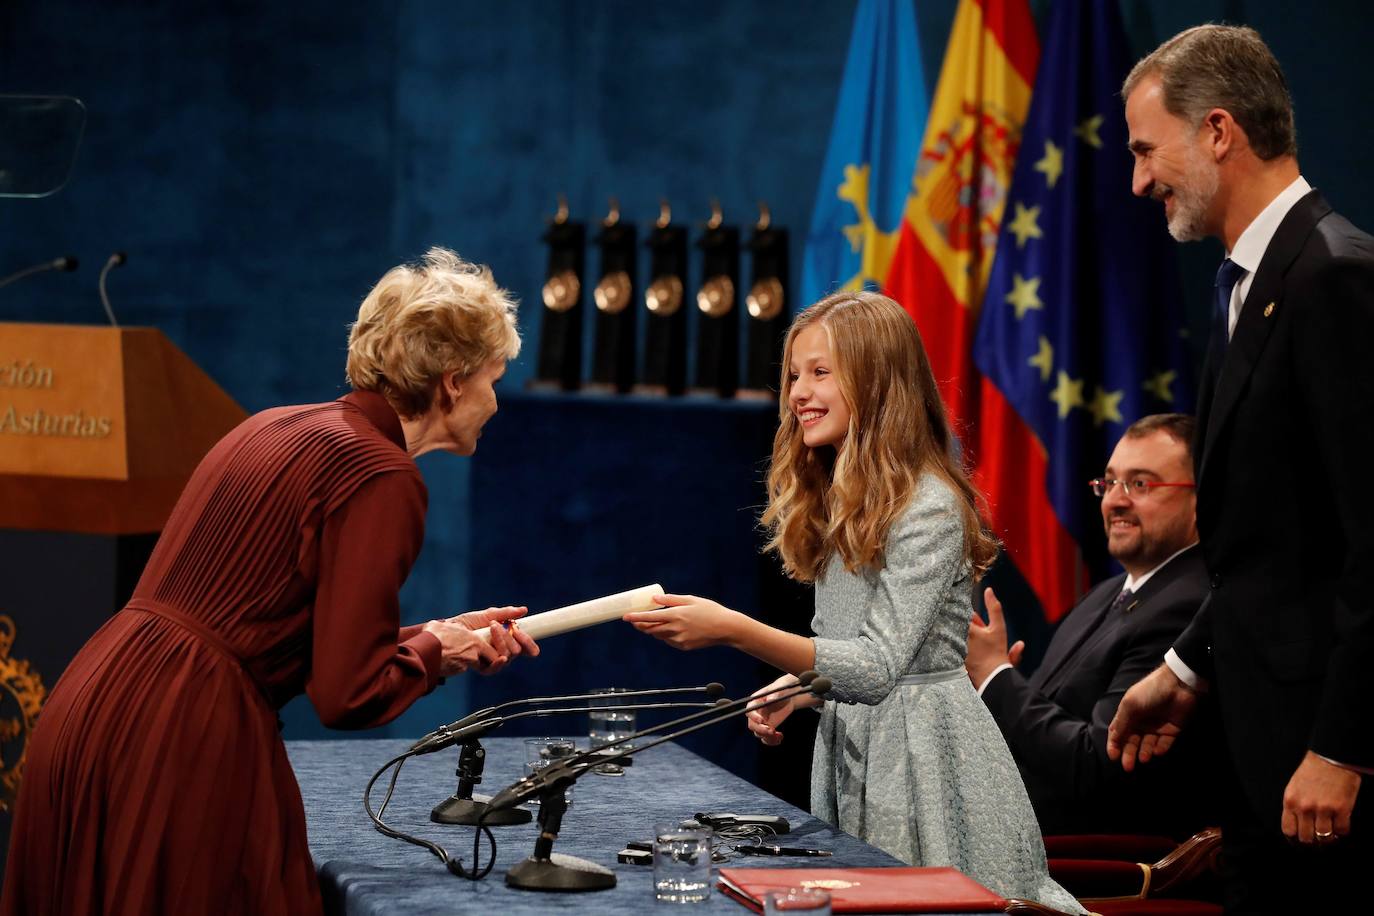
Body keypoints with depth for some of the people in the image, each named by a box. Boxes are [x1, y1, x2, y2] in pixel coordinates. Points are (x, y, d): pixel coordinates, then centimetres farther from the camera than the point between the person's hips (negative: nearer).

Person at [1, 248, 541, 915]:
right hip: (185, 742, -9)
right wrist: (434, 649, 6)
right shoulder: (381, 475, -11)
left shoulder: (282, 428, 16)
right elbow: (348, 696, -14)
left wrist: (451, 635, 25)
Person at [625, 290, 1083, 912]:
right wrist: (794, 688, -1)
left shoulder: (929, 507, -17)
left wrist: (733, 630, -33)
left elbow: (877, 668, -26)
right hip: (846, 748, 9)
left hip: (921, 751, -9)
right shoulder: (834, 500, 12)